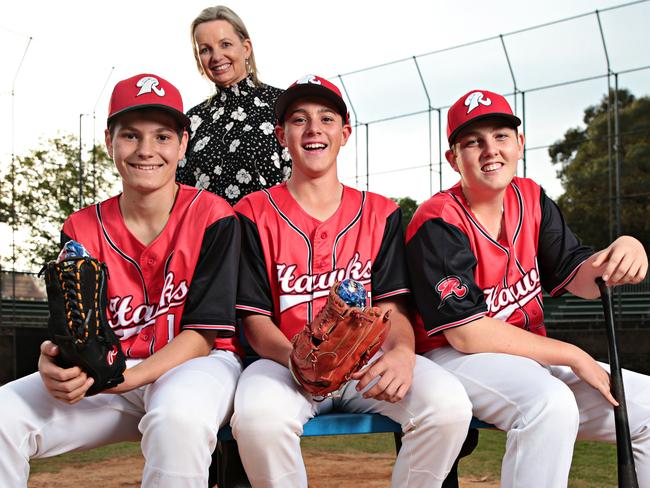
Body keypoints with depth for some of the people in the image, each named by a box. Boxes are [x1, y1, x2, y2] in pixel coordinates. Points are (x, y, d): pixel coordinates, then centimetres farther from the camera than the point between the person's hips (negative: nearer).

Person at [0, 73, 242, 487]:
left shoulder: (213, 216, -7)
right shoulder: (83, 229, 5)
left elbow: (204, 332, -11)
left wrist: (130, 378, -27)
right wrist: (54, 365, -28)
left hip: (198, 363, -3)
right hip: (105, 372, 4)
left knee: (178, 414, -40)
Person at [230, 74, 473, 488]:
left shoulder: (381, 213, 11)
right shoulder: (255, 214, 5)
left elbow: (392, 306, 3)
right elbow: (256, 318, 0)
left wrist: (402, 351, -22)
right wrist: (294, 357, -23)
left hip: (368, 360, 2)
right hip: (286, 361, -1)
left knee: (448, 403, -28)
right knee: (258, 415, -36)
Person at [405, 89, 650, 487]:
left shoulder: (530, 199, 5)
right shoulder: (439, 223, -16)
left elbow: (575, 278, 0)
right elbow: (467, 333, -20)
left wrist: (611, 262, -26)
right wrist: (573, 356, -16)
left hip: (531, 356, 7)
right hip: (454, 357, -7)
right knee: (551, 403, -35)